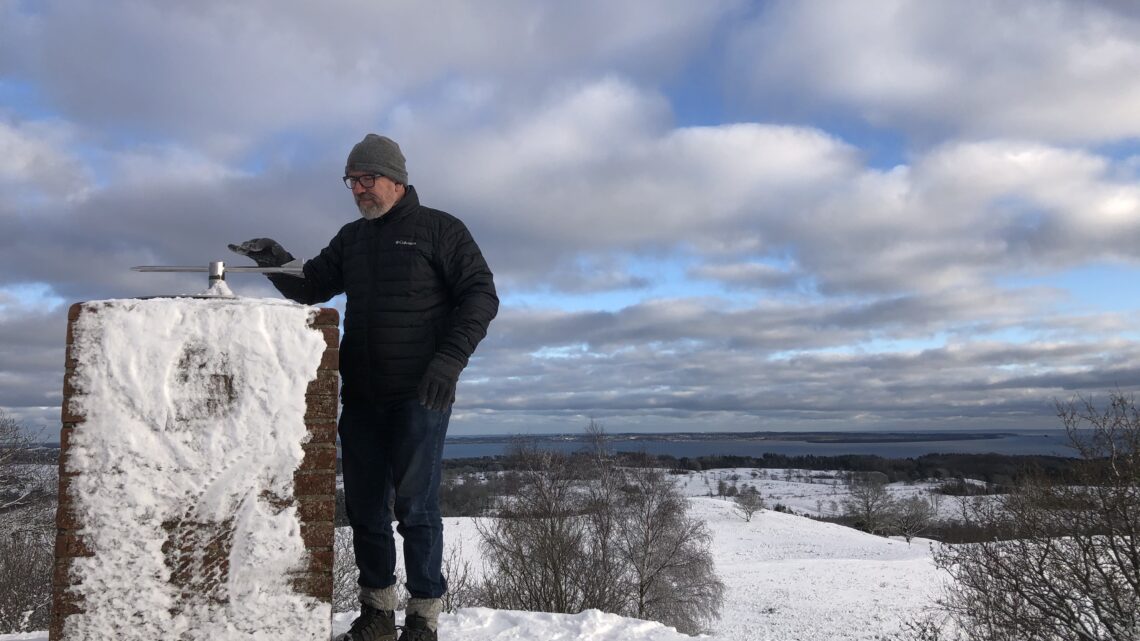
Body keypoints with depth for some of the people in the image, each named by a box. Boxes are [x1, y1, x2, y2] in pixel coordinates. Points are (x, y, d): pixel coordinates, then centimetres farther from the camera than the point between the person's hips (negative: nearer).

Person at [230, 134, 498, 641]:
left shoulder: (439, 229, 0)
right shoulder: (351, 238, 17)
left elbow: (480, 295, -5)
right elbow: (310, 286, 18)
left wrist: (450, 359, -15)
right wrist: (276, 261, -3)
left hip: (418, 394, -6)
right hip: (360, 395, 6)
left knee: (414, 505, -4)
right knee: (364, 504, 9)